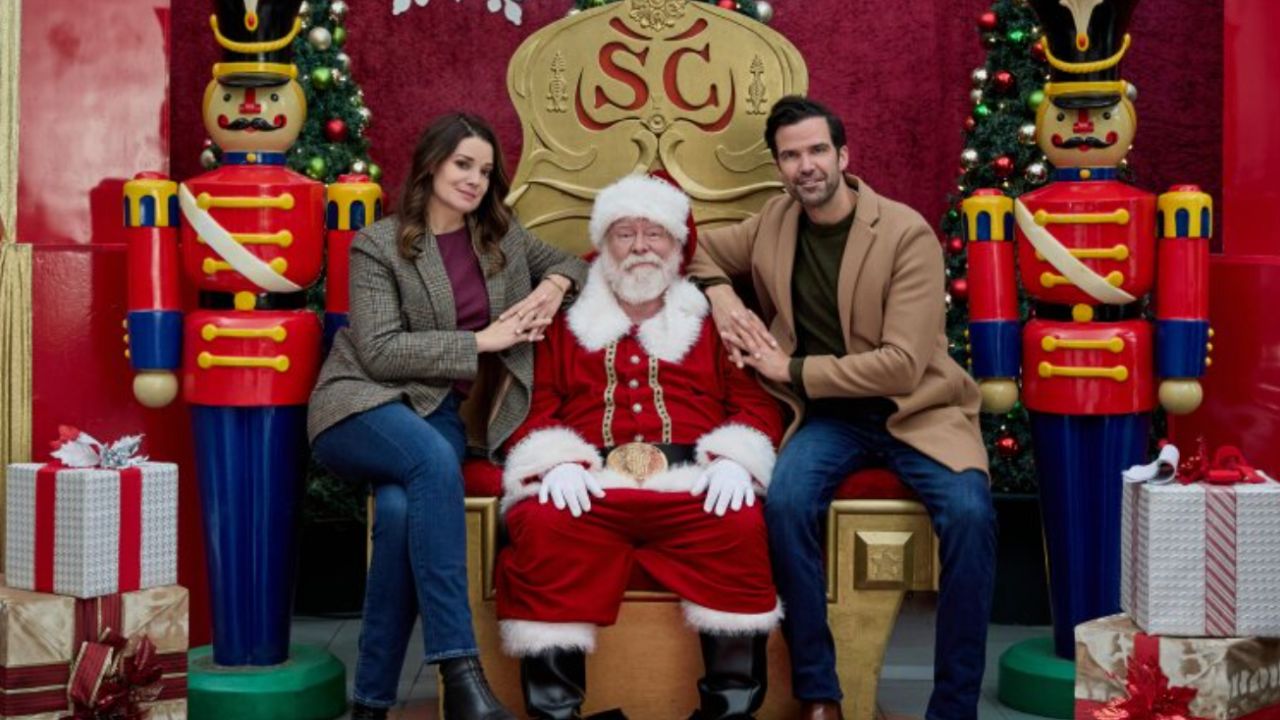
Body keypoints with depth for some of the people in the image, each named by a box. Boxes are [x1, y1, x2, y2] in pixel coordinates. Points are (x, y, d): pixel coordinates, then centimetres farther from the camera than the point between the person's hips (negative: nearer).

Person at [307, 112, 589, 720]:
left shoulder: (502, 236, 12)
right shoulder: (378, 245, -3)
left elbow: (568, 262, 27)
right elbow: (380, 352, -12)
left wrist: (553, 286, 1)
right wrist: (482, 340, -15)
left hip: (438, 412, 3)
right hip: (363, 405, -3)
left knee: (403, 508, -32)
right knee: (435, 463, -38)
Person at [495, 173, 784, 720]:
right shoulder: (564, 323, 23)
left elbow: (756, 401, 12)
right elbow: (535, 404, 12)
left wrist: (734, 459, -10)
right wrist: (557, 462, -10)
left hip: (694, 479, 0)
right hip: (590, 481, 0)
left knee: (742, 526, -32)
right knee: (542, 527, -32)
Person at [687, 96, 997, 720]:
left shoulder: (907, 233, -12)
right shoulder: (774, 224, 3)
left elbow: (903, 363, -18)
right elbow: (698, 249, 19)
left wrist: (790, 369, -15)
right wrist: (720, 294, -3)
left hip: (916, 409, -2)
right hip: (829, 414, 3)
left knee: (969, 513, -31)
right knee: (785, 502, -29)